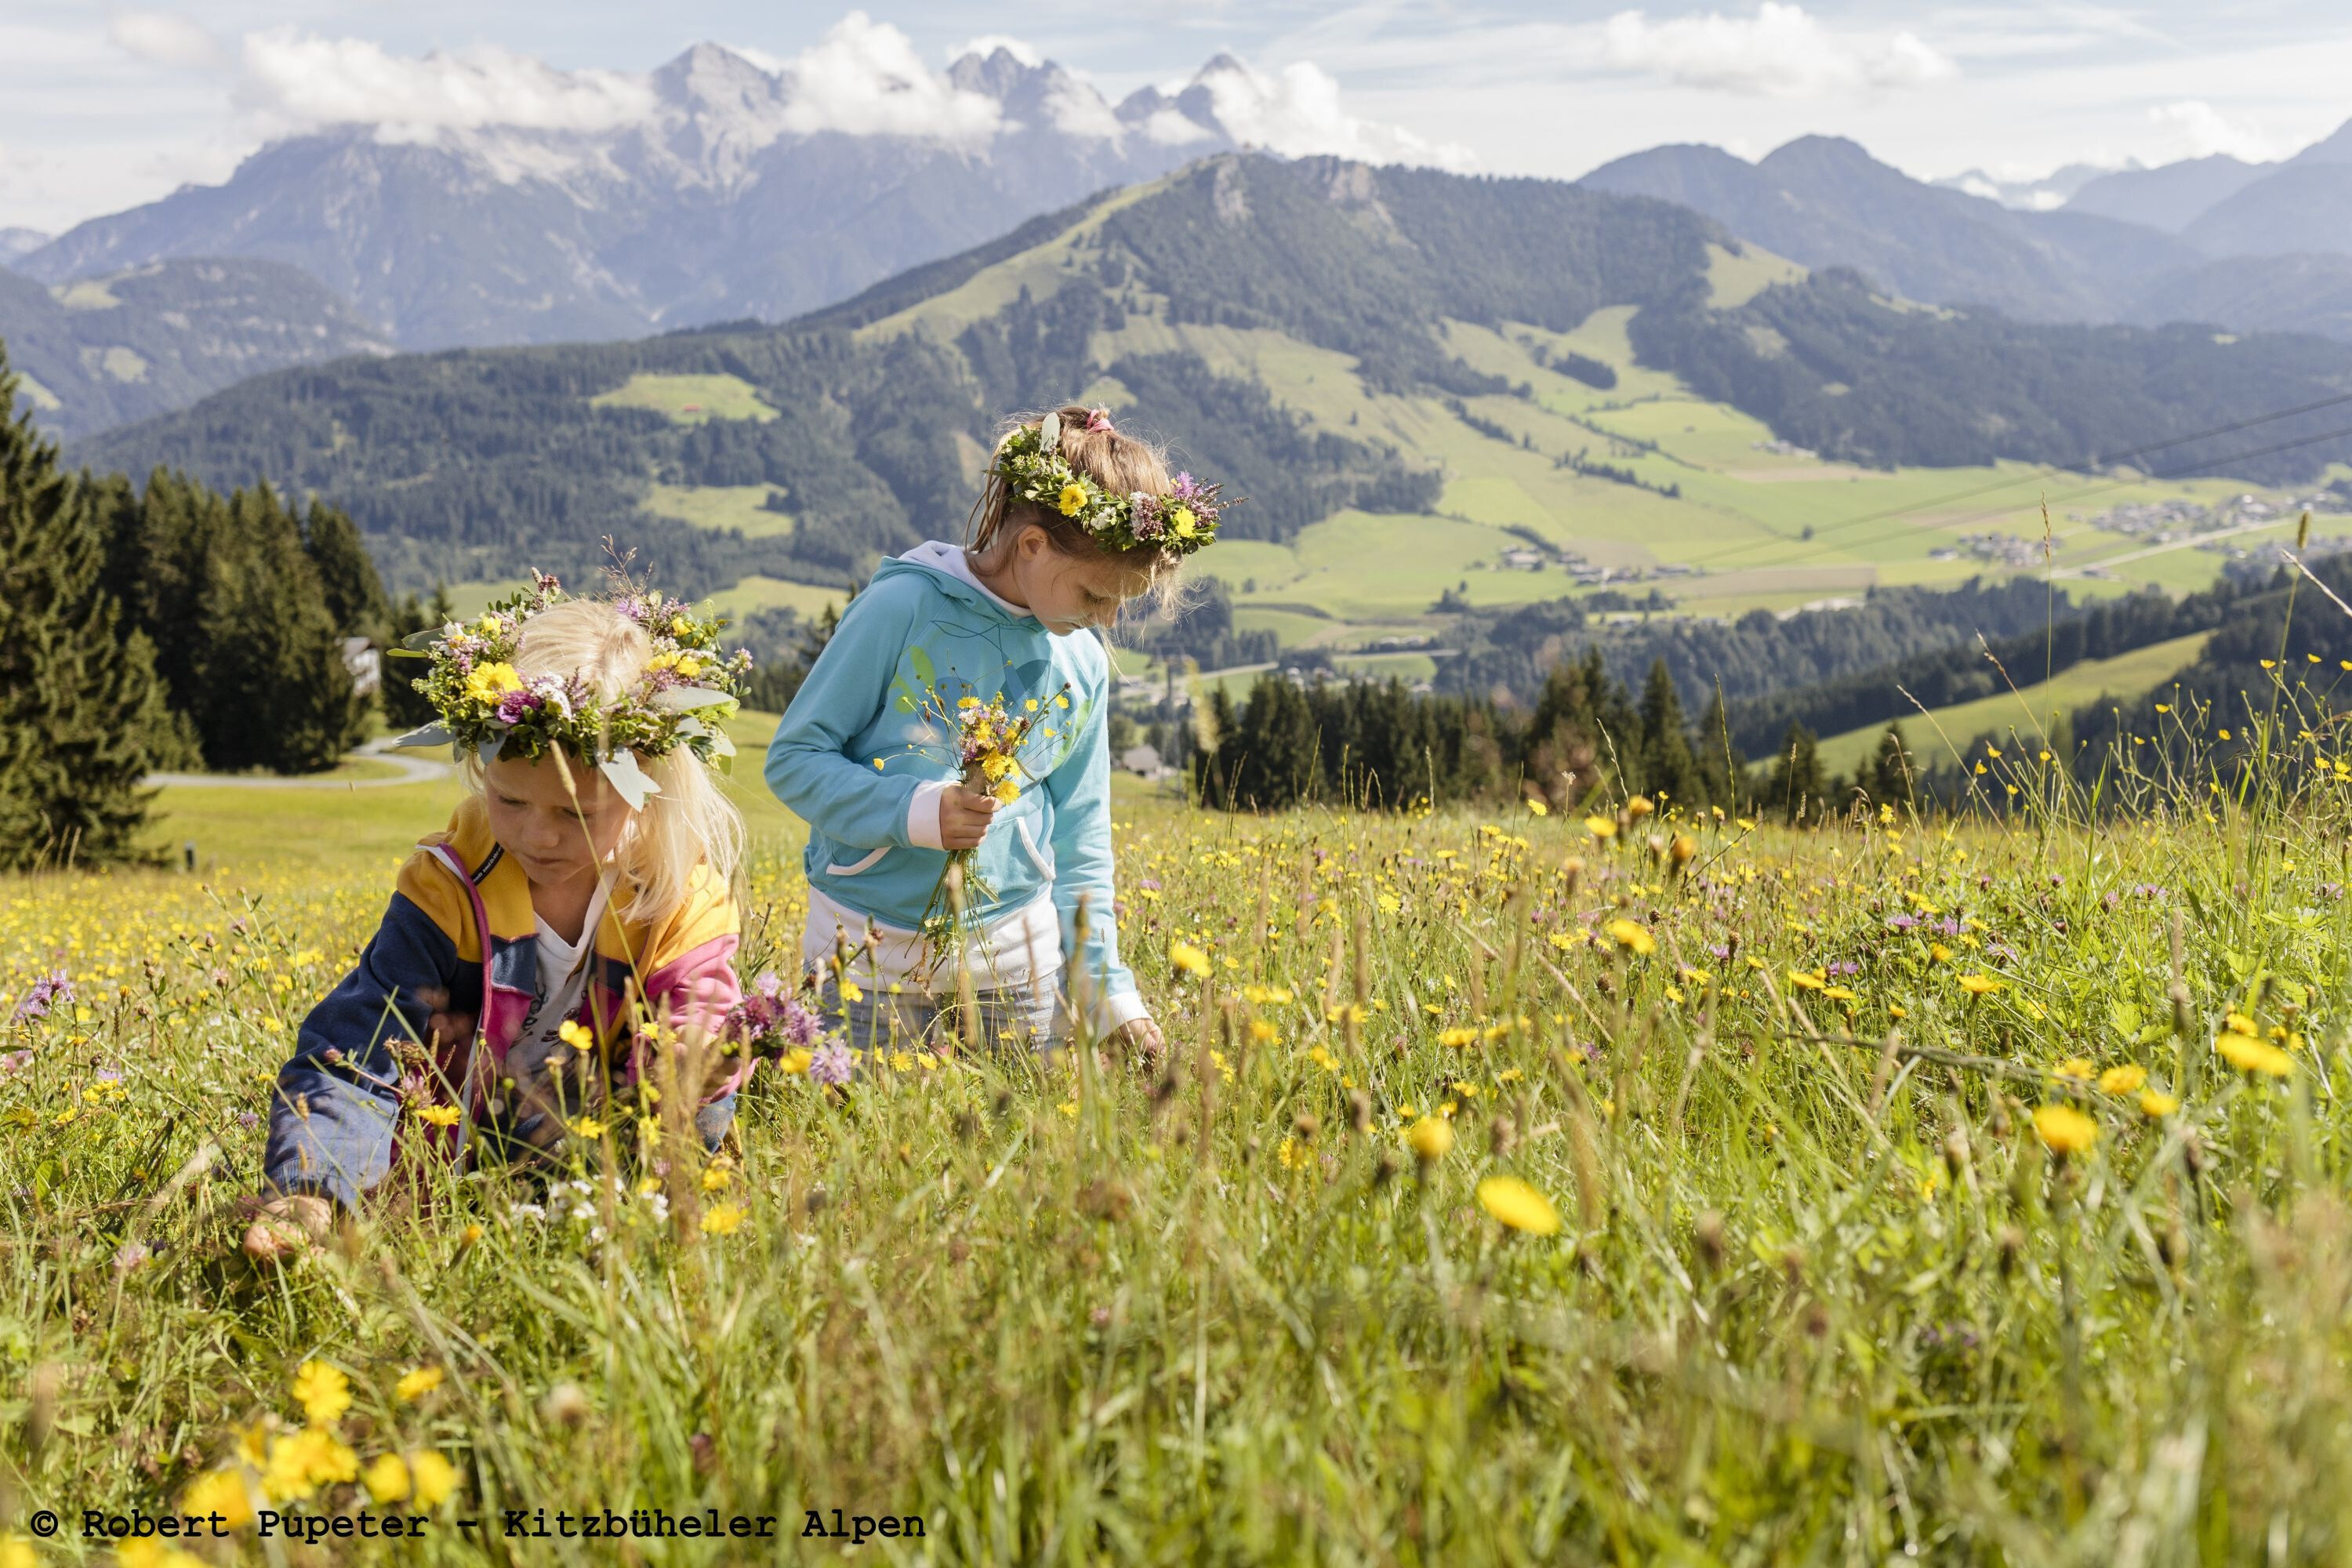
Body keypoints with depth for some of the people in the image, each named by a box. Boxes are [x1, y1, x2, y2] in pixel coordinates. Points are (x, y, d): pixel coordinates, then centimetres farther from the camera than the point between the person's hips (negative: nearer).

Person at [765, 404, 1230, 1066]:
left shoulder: (1083, 662, 4)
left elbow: (1080, 843, 11)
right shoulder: (903, 607, -12)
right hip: (869, 958, -4)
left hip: (1015, 957, 4)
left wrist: (1106, 990, 3)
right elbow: (794, 758, -9)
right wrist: (915, 811, -23)